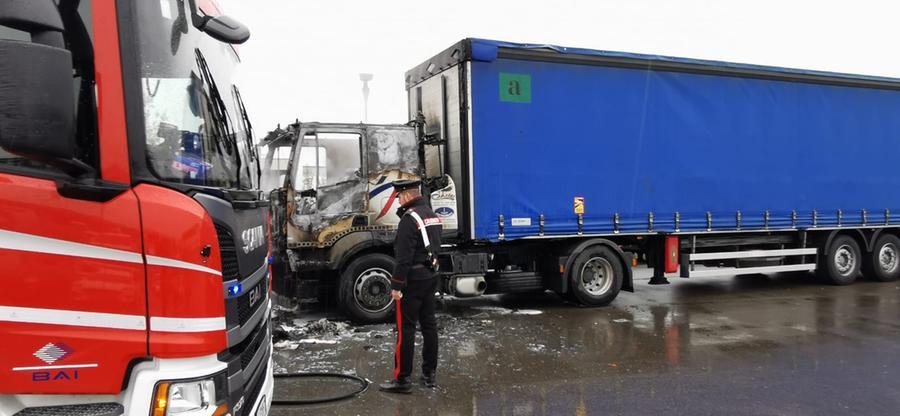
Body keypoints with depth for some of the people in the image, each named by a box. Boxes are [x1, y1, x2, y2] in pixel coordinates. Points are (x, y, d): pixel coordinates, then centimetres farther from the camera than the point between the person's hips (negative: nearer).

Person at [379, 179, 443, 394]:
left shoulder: (410, 218, -16)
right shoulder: (432, 215, 13)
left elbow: (404, 256, -21)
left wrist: (396, 285, -18)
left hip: (413, 280, -9)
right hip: (431, 277, 9)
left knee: (405, 328, -4)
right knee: (429, 324, 13)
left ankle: (402, 379, 0)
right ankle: (429, 374, 22)